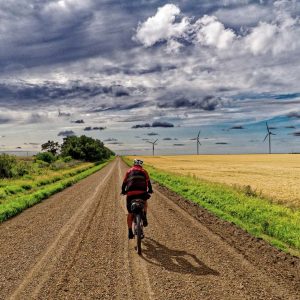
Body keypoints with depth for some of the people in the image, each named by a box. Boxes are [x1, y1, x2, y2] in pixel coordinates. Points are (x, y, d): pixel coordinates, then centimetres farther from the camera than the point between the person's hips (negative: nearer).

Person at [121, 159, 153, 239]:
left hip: (130, 193, 1)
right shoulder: (143, 171, 19)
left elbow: (124, 183, 21)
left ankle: (130, 232, 12)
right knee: (144, 202, 32)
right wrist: (150, 190, 32)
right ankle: (144, 218, 12)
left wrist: (123, 191, 35)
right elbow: (148, 182, 17)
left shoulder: (129, 171, 23)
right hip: (141, 192, -1)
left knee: (130, 213, 13)